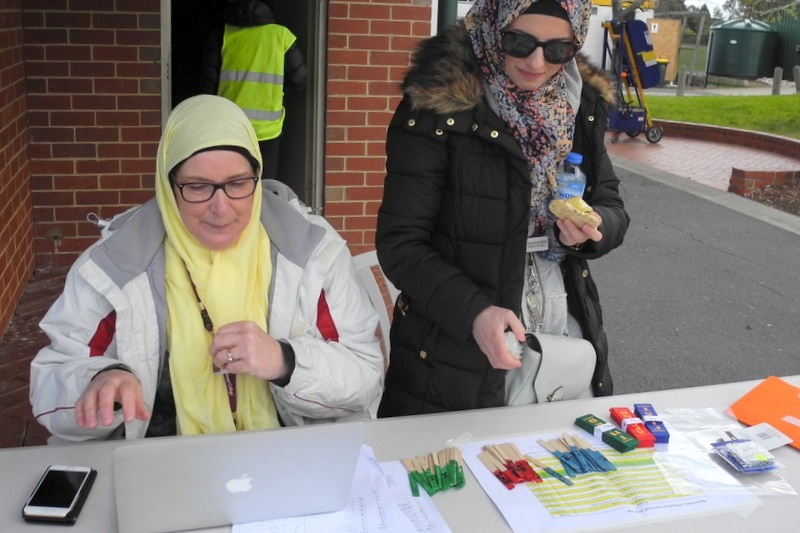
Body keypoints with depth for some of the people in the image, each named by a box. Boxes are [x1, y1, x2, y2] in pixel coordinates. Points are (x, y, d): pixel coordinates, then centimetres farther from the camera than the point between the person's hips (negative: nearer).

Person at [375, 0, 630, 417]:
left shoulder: (582, 103, 1)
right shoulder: (437, 105, -15)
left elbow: (612, 208, 9)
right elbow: (400, 243, -15)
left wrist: (591, 229, -15)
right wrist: (472, 312, -28)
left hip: (568, 339, 5)